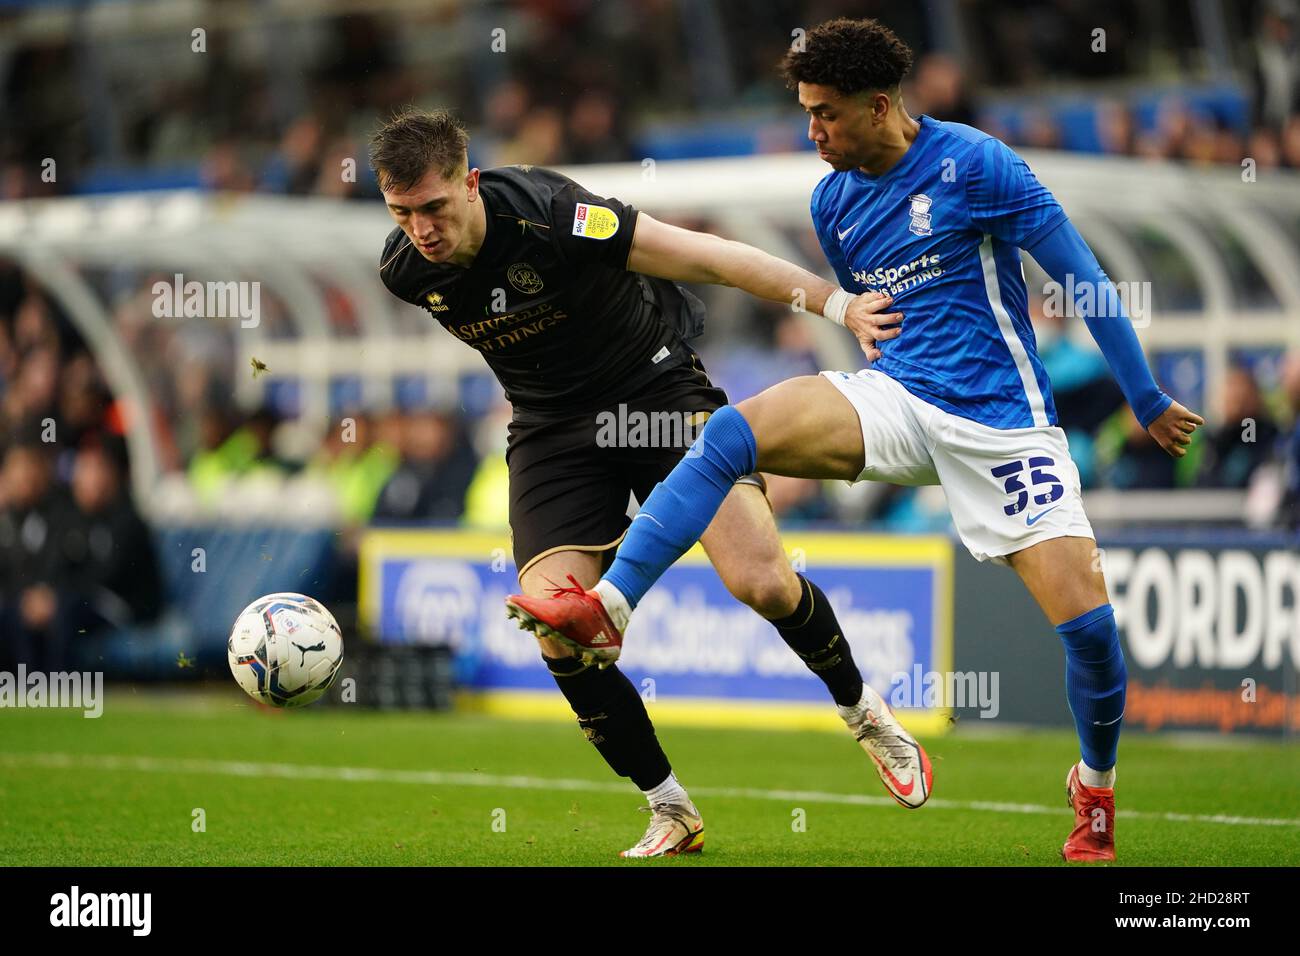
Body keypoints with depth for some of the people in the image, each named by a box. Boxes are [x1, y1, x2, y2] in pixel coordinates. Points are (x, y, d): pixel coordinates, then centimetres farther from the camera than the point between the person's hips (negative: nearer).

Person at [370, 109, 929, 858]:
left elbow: (709, 259, -21)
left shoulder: (550, 216, -28)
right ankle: (671, 810, 3)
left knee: (762, 581, -18)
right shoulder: (405, 270, -12)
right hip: (551, 425, 4)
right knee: (558, 632, -15)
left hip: (658, 391, -4)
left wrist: (837, 302, -22)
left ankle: (863, 710, 13)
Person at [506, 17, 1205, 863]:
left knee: (1088, 622, -11)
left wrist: (1148, 402, 0)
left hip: (1002, 422, -4)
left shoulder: (973, 165, -11)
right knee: (733, 432, -23)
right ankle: (607, 606, -31)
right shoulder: (833, 201, 7)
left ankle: (1097, 785, 18)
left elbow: (1083, 277, -4)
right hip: (895, 401, 4)